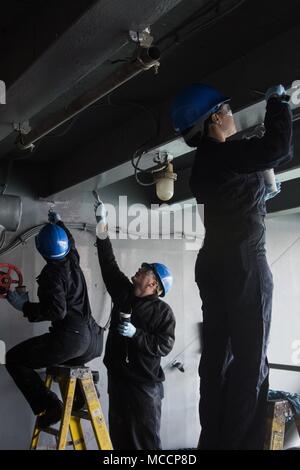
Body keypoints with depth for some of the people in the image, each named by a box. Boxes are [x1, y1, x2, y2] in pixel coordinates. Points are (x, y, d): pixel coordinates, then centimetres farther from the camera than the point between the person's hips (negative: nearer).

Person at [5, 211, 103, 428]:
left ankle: (48, 406, -8)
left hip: (69, 339, -9)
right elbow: (71, 242, 36)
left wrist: (25, 306, -11)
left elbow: (57, 310, -21)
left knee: (14, 358, 3)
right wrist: (58, 222, 51)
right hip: (92, 341, 9)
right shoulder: (73, 261, 12)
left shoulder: (52, 274, -11)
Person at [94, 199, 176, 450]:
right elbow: (109, 263, 11)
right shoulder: (123, 293, 9)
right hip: (118, 378, 6)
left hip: (145, 384, -6)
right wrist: (102, 226, 10)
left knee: (147, 439, -2)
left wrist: (136, 334, -22)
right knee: (119, 437, 11)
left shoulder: (163, 311, -6)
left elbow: (164, 346, -13)